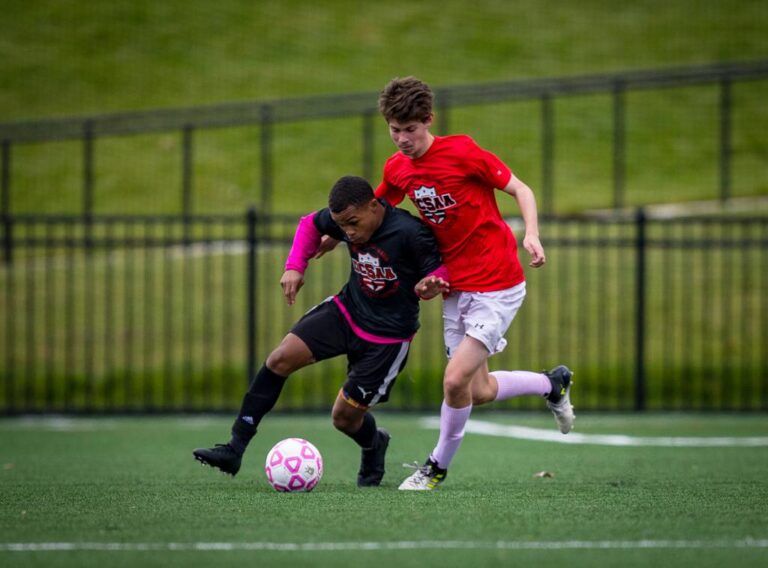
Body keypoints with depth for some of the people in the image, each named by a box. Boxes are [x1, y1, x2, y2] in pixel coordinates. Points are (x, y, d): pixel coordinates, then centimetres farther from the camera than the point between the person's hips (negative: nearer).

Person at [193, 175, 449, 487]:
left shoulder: (411, 233, -28)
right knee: (279, 359, -11)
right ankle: (234, 449, -7)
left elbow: (440, 273, -17)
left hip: (388, 334, -6)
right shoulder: (344, 218, -9)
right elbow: (311, 224, 12)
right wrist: (295, 266, 0)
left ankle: (373, 445, 37)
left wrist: (430, 286, -39)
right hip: (347, 309, 6)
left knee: (344, 417, -2)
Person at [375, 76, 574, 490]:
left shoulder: (462, 152, -16)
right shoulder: (397, 169, 1)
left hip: (497, 287, -7)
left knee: (455, 380, -16)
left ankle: (438, 466, 7)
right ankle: (552, 383, 36)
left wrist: (531, 234, -26)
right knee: (478, 392, 8)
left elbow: (520, 190, -9)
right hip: (456, 287, 7)